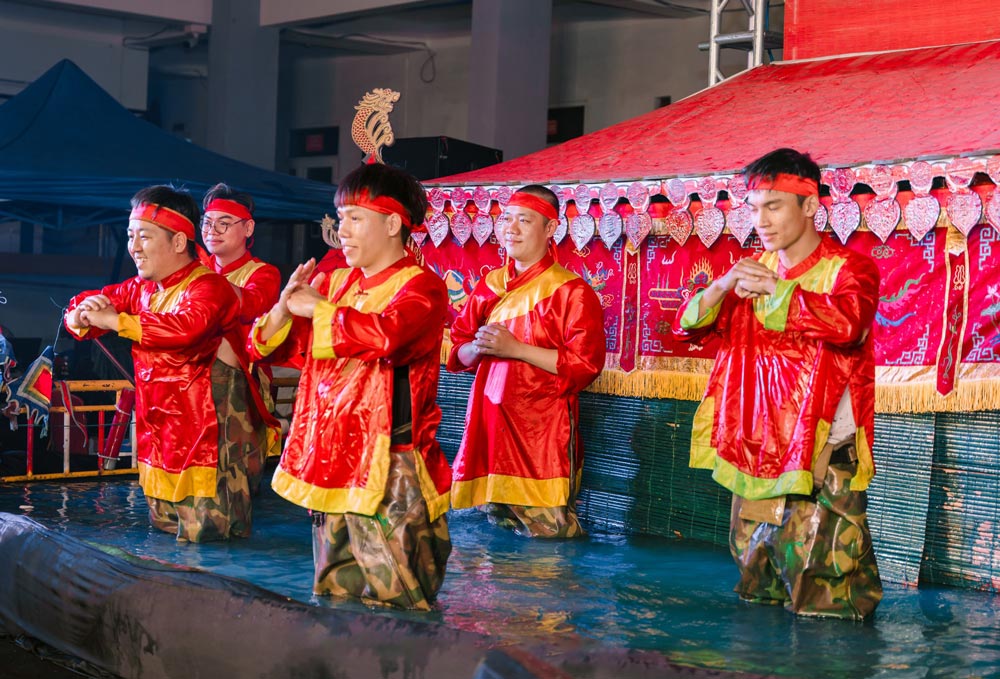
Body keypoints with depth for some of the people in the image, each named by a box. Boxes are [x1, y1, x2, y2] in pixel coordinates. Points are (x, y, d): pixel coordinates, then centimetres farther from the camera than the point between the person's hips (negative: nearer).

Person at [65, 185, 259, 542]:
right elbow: (87, 303, 18)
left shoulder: (208, 286, -16)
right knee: (164, 523, 18)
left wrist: (114, 320, -29)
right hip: (157, 429, 8)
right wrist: (80, 316, -9)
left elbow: (186, 326, -36)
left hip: (202, 429, -8)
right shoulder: (140, 289, 9)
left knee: (202, 529, -8)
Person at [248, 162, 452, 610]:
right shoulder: (335, 283, 14)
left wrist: (316, 309, -13)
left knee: (396, 607, -4)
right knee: (333, 596, 15)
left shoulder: (420, 287, -7)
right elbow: (270, 346, 17)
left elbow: (382, 333, -29)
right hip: (331, 465, 7)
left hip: (388, 469, -7)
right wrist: (284, 308, -5)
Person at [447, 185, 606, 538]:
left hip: (543, 428, -6)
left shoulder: (571, 291, -6)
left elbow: (585, 364, -15)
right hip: (491, 422, 6)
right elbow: (458, 354, 17)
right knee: (496, 521, 11)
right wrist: (478, 347, -8)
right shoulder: (489, 285, 12)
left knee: (548, 531, -7)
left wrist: (516, 348, -17)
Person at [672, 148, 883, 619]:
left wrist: (773, 289, -17)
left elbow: (846, 321, -28)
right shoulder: (755, 270, 14)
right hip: (757, 451, 6)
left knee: (821, 596, -8)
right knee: (757, 587, 14)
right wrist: (723, 286, -10)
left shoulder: (848, 268, -5)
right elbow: (687, 325, 10)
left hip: (820, 454, -6)